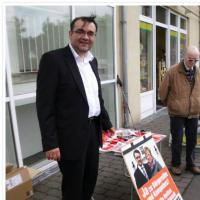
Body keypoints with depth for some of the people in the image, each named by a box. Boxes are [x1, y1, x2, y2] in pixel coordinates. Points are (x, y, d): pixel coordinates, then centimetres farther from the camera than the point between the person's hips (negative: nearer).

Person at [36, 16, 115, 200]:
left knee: (91, 177, 21)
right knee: (73, 185, 9)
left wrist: (107, 124, 20)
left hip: (93, 129, 7)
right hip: (71, 135, -7)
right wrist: (50, 143, -18)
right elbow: (44, 105, -16)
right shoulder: (53, 59, -13)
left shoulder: (93, 60, 10)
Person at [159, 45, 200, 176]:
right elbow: (163, 91, -5)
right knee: (177, 140, 6)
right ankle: (176, 164, 25)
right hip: (177, 113, -4)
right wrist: (170, 104, 7)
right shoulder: (173, 71, -13)